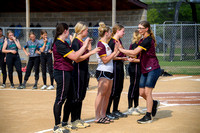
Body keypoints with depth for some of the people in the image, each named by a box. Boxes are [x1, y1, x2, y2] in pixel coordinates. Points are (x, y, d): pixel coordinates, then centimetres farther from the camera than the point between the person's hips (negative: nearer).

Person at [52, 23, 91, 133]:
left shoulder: (64, 43, 16)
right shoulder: (59, 44, -17)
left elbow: (73, 54, 13)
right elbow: (74, 57, -21)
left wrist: (85, 47, 7)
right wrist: (84, 46, -14)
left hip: (67, 73, 10)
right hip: (62, 73, -10)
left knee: (69, 98, 13)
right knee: (60, 99, -5)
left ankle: (64, 123, 22)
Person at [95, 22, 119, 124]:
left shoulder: (105, 44, 16)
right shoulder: (100, 44, -13)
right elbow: (105, 60, -17)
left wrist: (117, 51, 18)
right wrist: (115, 52, -13)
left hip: (109, 72, 10)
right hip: (103, 72, -10)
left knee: (107, 95, 10)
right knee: (101, 94, -9)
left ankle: (103, 115, 16)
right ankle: (97, 117, -7)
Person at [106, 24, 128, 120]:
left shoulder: (119, 41, 15)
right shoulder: (112, 41, -12)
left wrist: (125, 58, 8)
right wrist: (121, 58, -17)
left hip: (120, 67, 9)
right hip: (114, 67, -9)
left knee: (119, 89, 12)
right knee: (113, 90, -7)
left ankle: (115, 110, 21)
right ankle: (107, 112, 0)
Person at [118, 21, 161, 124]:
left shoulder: (148, 40, -17)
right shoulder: (142, 40, 13)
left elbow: (134, 52, -21)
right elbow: (134, 54, 12)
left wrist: (121, 49, -14)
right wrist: (123, 52, 2)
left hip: (153, 69, -9)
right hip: (145, 70, 9)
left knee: (147, 92, -8)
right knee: (142, 93, 8)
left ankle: (148, 117, -1)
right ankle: (154, 103, 34)